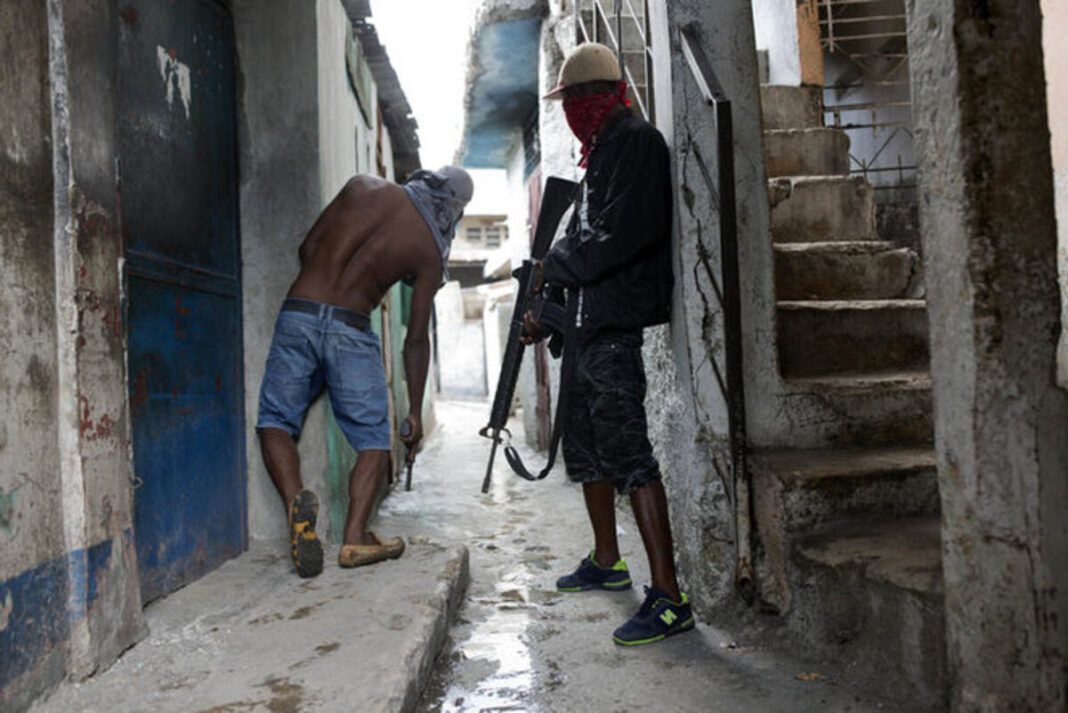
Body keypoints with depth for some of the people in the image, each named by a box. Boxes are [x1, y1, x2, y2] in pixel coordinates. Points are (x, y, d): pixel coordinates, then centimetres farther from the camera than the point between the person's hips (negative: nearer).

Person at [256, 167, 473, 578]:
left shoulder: (363, 187, 11)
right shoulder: (430, 251, 4)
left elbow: (307, 247, 12)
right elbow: (416, 340, 5)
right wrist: (415, 412, 12)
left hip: (297, 313, 2)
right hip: (351, 331, -2)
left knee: (275, 420, 11)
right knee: (373, 439, 11)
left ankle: (295, 502, -14)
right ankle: (355, 537, -2)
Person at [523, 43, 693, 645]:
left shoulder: (636, 141, -8)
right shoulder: (604, 152, 23)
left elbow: (624, 233, -22)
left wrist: (553, 268, -10)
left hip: (615, 324, -11)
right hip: (589, 324, 11)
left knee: (628, 454, -13)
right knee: (586, 446, 17)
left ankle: (670, 600, -8)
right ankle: (607, 562, 33)